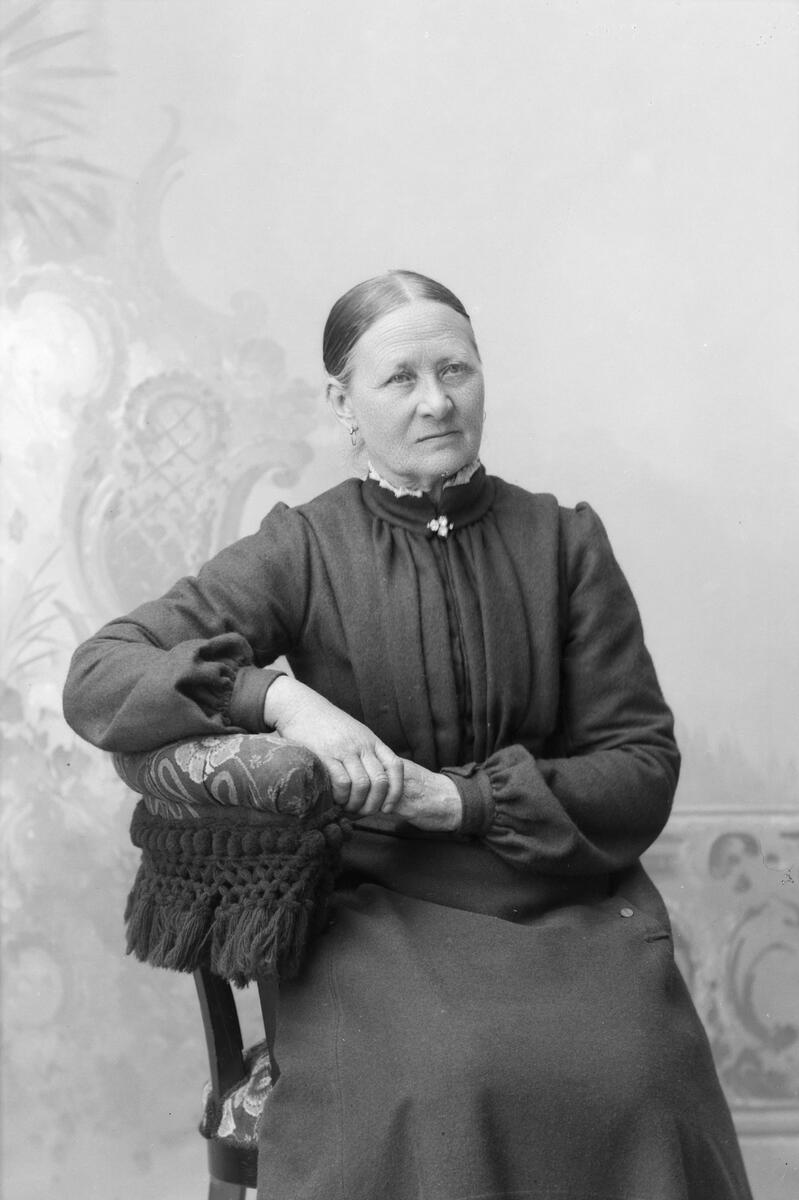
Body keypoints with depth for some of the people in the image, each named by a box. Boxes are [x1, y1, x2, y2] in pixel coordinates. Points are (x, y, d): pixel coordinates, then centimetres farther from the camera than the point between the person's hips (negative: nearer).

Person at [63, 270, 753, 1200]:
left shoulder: (563, 542, 5)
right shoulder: (303, 551, 2)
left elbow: (643, 769, 2)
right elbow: (96, 678, -6)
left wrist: (455, 798, -12)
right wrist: (278, 695, -22)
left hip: (567, 895, 2)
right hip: (378, 906, -1)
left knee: (628, 1078, -27)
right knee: (430, 1089, -31)